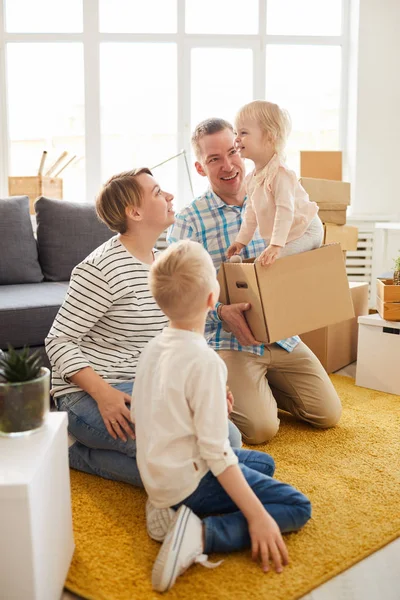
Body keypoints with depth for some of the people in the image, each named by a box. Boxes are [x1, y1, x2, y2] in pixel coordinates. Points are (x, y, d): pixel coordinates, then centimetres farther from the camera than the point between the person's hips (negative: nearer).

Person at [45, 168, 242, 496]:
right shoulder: (102, 269, -16)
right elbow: (59, 340, -14)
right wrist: (103, 393, -26)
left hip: (146, 388, 9)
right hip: (90, 393, -9)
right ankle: (80, 452, -4)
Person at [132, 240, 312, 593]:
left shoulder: (153, 348, 2)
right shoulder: (204, 361, -23)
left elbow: (140, 415, 12)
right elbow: (216, 452, -24)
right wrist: (258, 517, -19)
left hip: (157, 477, 9)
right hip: (190, 480, -8)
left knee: (263, 463, 26)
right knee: (298, 508, -3)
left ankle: (171, 509, 8)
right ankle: (202, 534, -16)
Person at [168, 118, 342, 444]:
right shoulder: (189, 221, -9)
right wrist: (221, 312, -27)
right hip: (227, 342, -5)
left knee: (328, 414, 1)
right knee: (261, 427, -18)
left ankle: (261, 386, 23)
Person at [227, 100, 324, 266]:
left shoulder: (279, 173, -24)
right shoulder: (252, 178, 4)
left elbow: (285, 210, -31)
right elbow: (251, 212, 14)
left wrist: (276, 245, -36)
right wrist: (241, 240, 15)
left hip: (305, 232, -9)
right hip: (284, 238, 9)